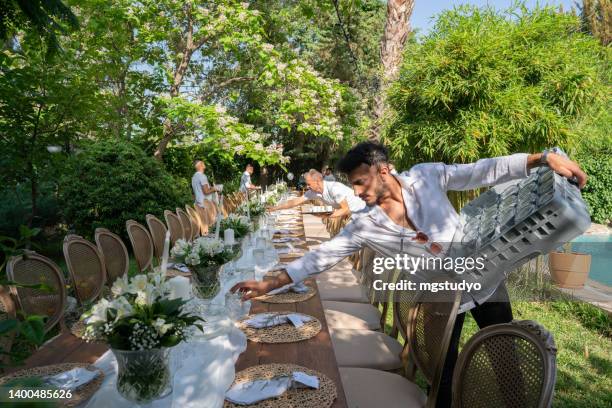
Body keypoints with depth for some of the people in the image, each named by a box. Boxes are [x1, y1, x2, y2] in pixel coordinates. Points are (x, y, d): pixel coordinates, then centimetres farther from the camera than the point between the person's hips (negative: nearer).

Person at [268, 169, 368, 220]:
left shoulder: (334, 188, -29)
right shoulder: (314, 192, -6)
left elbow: (346, 209, -25)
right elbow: (296, 201, 1)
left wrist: (328, 216, -21)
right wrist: (276, 208, 1)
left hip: (360, 211, -8)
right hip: (352, 214, 8)